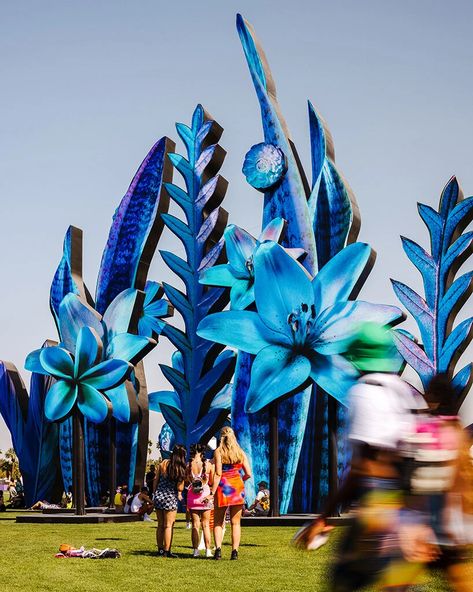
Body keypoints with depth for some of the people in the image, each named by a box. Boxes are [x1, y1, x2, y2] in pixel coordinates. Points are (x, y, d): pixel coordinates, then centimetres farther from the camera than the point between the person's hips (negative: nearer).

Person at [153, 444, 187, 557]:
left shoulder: (163, 464, 0)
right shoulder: (181, 469, -9)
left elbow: (156, 480, 5)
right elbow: (180, 487, -9)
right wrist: (179, 494, 12)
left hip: (159, 496, 4)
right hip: (171, 498, -4)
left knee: (160, 525, 13)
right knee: (168, 526, 3)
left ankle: (160, 550, 18)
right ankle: (166, 551, 3)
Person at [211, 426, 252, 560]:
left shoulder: (218, 451, -3)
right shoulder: (240, 452, 6)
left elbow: (218, 474, -11)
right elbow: (248, 474, 2)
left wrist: (212, 492, -11)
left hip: (222, 488, -2)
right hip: (237, 489, 2)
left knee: (218, 522, 7)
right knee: (235, 523, 8)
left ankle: (218, 549, -9)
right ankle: (235, 552, 2)